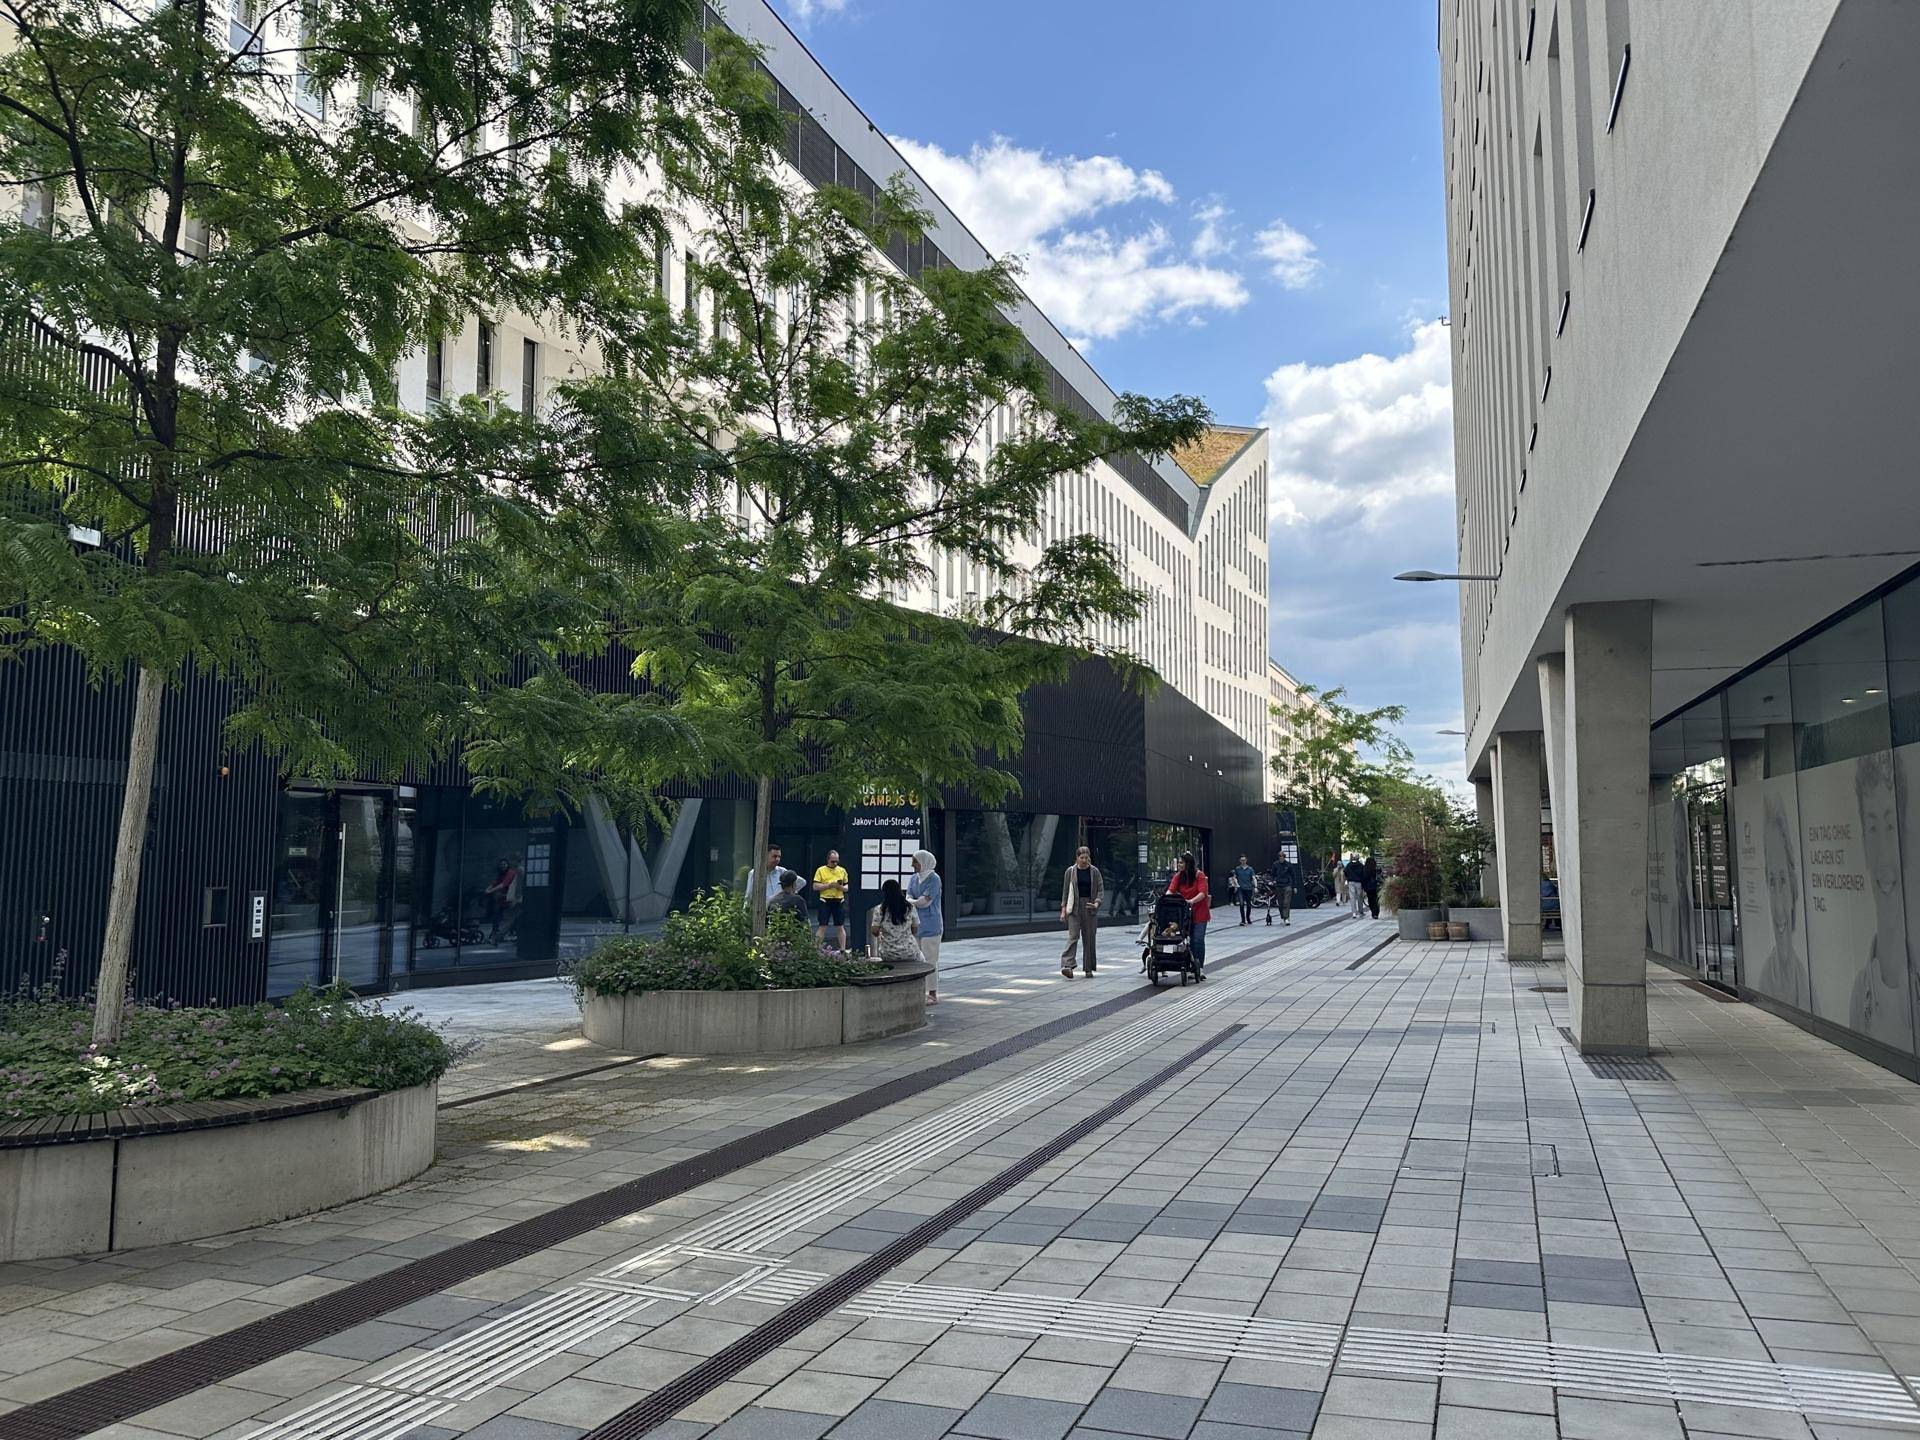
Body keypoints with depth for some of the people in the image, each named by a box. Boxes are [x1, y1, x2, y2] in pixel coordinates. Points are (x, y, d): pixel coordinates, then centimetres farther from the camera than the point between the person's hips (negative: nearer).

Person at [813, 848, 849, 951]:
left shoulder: (842, 870, 10)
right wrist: (829, 885, -15)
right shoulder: (821, 870, 2)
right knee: (823, 927, -2)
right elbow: (815, 886, -5)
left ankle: (843, 949, 9)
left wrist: (841, 887, -11)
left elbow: (847, 887, 11)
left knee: (841, 927, 5)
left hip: (839, 902, 2)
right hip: (825, 901, -2)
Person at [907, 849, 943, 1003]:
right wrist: (918, 902, -17)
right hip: (915, 925, 7)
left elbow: (925, 900, -16)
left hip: (930, 927, -7)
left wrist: (912, 902, -1)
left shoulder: (934, 879, -9)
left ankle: (933, 993, 1)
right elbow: (908, 899, 2)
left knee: (930, 960, -4)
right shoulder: (913, 879, 12)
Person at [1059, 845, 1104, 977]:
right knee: (1073, 936, -14)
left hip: (1090, 907, 1)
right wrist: (1063, 909, 3)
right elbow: (1065, 890, 7)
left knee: (1089, 938, 4)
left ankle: (1088, 968, 13)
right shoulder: (1071, 871, 4)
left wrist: (1097, 903, -14)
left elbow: (1100, 889, 4)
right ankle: (1067, 965, -25)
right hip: (1074, 907, -1)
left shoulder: (1095, 871, 5)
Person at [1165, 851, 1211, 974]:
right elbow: (1171, 890, -7)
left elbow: (1202, 893, -18)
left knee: (1198, 940, -5)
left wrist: (1192, 901, -33)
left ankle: (1199, 967, 3)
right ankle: (1192, 967, 10)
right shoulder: (1178, 876, 4)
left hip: (1199, 913, -4)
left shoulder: (1199, 875, -9)